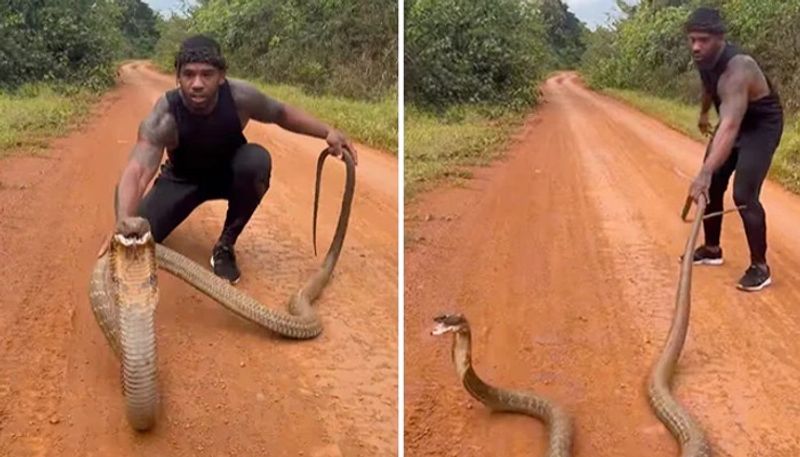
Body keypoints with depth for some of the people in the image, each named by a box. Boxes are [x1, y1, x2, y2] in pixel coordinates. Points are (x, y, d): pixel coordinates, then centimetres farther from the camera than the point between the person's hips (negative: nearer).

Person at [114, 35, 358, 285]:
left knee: (257, 160, -34)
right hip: (183, 178, -1)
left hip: (229, 173, 1)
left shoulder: (240, 96, -29)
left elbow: (282, 113, -7)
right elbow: (136, 172, -47)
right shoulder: (164, 117, -35)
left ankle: (226, 245, -12)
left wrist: (327, 131, -23)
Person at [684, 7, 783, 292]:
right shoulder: (705, 59, -12)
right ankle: (712, 249, 27)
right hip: (733, 121, 8)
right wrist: (703, 114, 31)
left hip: (762, 126, -8)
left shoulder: (737, 69, -38)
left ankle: (760, 267, -5)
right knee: (712, 186, 9)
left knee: (744, 194, -18)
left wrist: (705, 172, -59)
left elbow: (730, 127, -50)